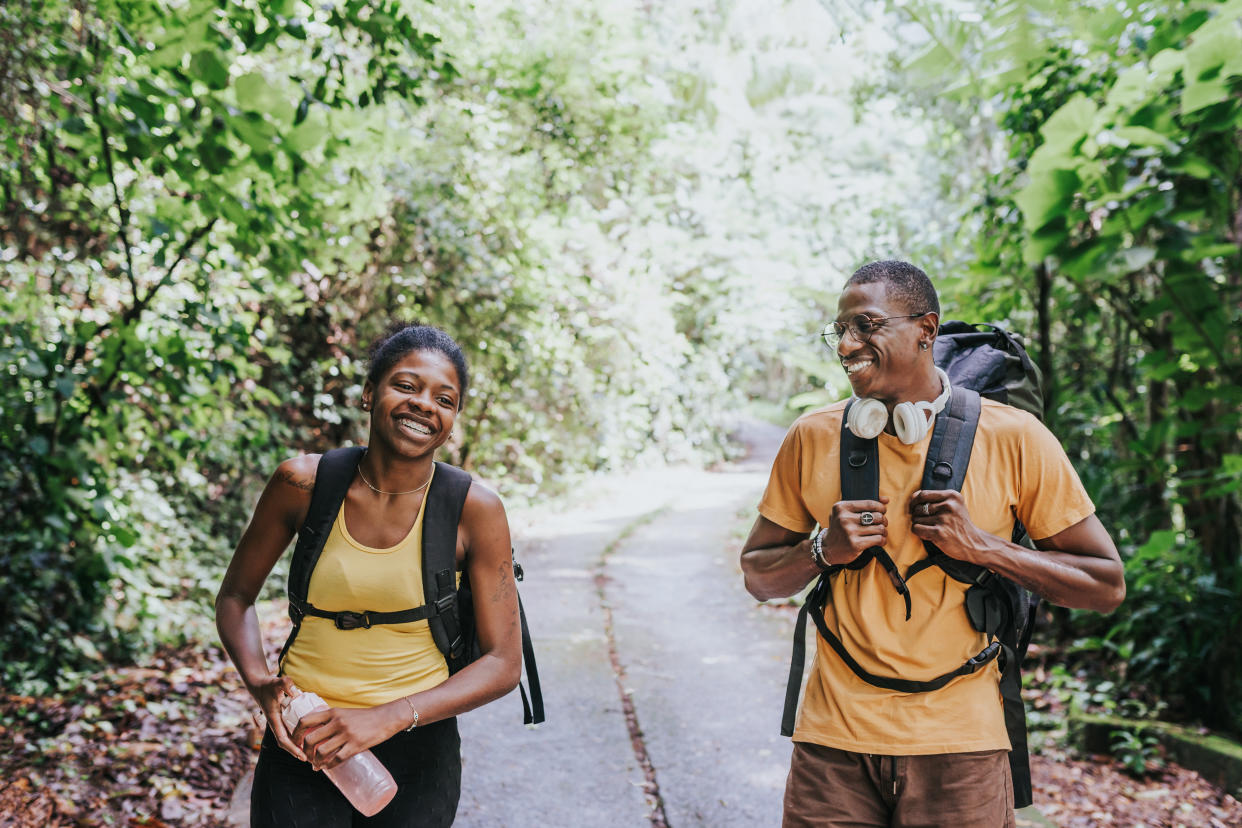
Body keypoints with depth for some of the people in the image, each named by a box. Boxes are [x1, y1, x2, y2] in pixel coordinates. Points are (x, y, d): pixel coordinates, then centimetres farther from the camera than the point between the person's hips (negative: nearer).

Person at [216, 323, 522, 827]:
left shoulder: (474, 510, -11)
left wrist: (389, 718, -20)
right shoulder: (304, 483, -7)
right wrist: (259, 682, -11)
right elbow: (236, 595, 7)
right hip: (304, 740, 1)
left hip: (418, 751, 0)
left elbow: (503, 663, -9)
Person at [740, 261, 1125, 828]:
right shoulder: (812, 438, 1)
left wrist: (981, 545, -14)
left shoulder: (1013, 438, -4)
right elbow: (757, 577, 10)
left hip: (958, 741, -1)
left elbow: (1106, 586, -1)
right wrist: (823, 549, -10)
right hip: (834, 739, 2)